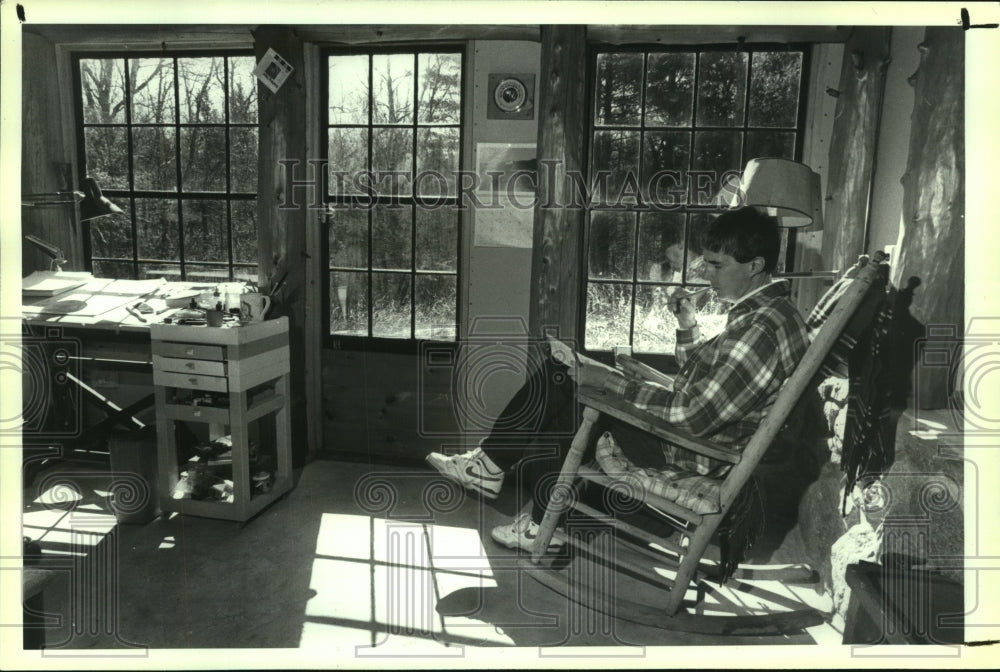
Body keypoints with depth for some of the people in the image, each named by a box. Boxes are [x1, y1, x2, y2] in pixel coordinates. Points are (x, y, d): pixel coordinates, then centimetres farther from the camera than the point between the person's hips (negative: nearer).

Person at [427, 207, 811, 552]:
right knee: (559, 374, 4)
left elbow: (696, 415, -29)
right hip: (692, 428, 10)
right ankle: (491, 464, 10)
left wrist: (609, 381, -23)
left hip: (694, 456, -10)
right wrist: (687, 328, 1)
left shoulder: (762, 329, -25)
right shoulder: (755, 312, 8)